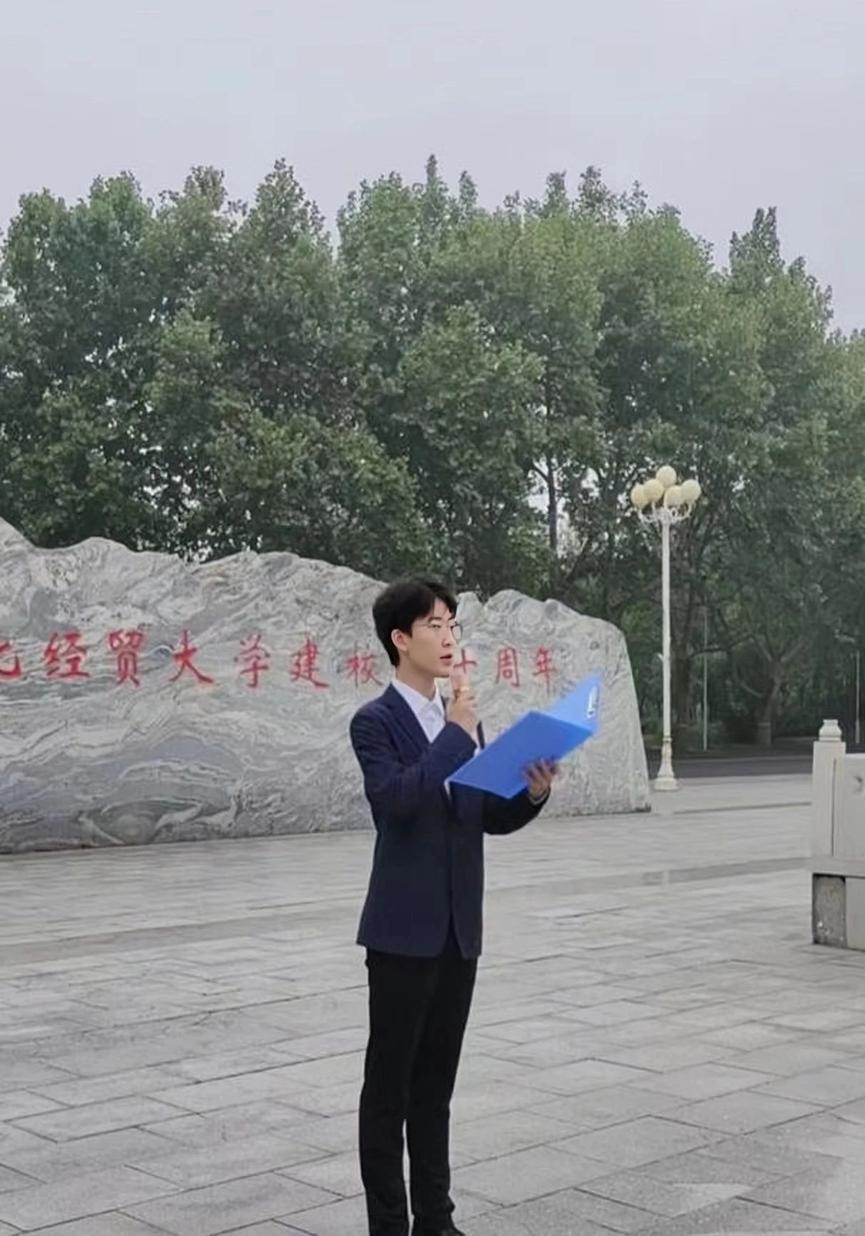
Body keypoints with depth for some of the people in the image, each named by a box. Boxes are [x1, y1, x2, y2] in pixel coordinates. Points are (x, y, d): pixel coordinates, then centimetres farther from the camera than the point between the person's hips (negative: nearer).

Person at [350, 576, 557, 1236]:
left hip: (459, 928, 7)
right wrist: (457, 732, -22)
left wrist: (534, 793, -7)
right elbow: (396, 799, -26)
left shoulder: (461, 721, 13)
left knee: (436, 1079, 14)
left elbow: (489, 816, 12)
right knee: (390, 1081, 3)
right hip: (404, 928, -7)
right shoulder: (375, 722, -9)